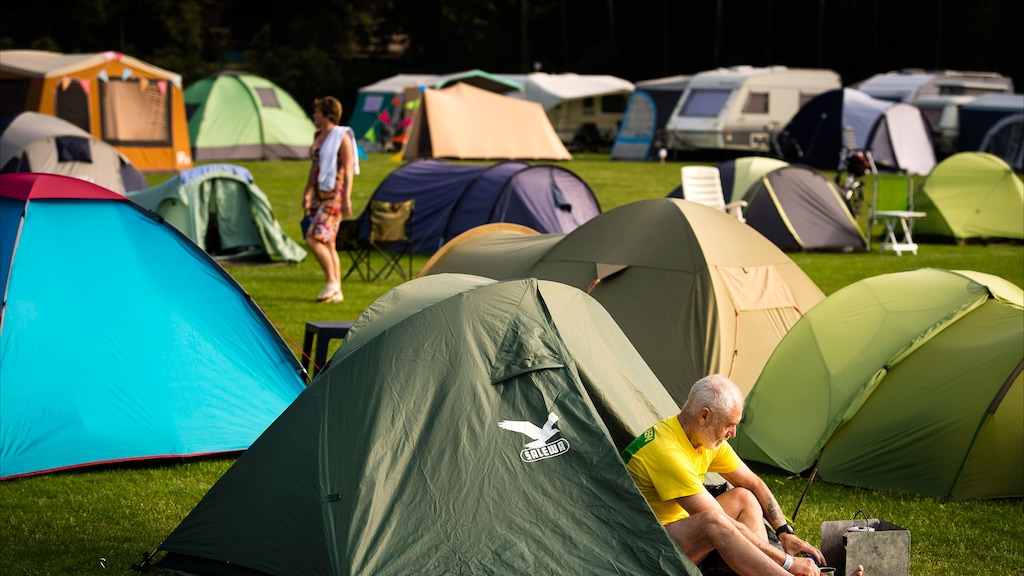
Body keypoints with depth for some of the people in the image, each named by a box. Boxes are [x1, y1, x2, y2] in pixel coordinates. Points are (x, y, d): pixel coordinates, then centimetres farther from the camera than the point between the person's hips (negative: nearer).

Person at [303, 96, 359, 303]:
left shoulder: (341, 136, -10)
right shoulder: (318, 136, 15)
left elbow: (348, 170, -14)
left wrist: (347, 198, -19)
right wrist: (307, 193, 23)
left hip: (334, 195, -9)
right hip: (319, 195, 9)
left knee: (314, 239, -17)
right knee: (327, 244, 8)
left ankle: (332, 282, -7)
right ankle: (336, 291, 12)